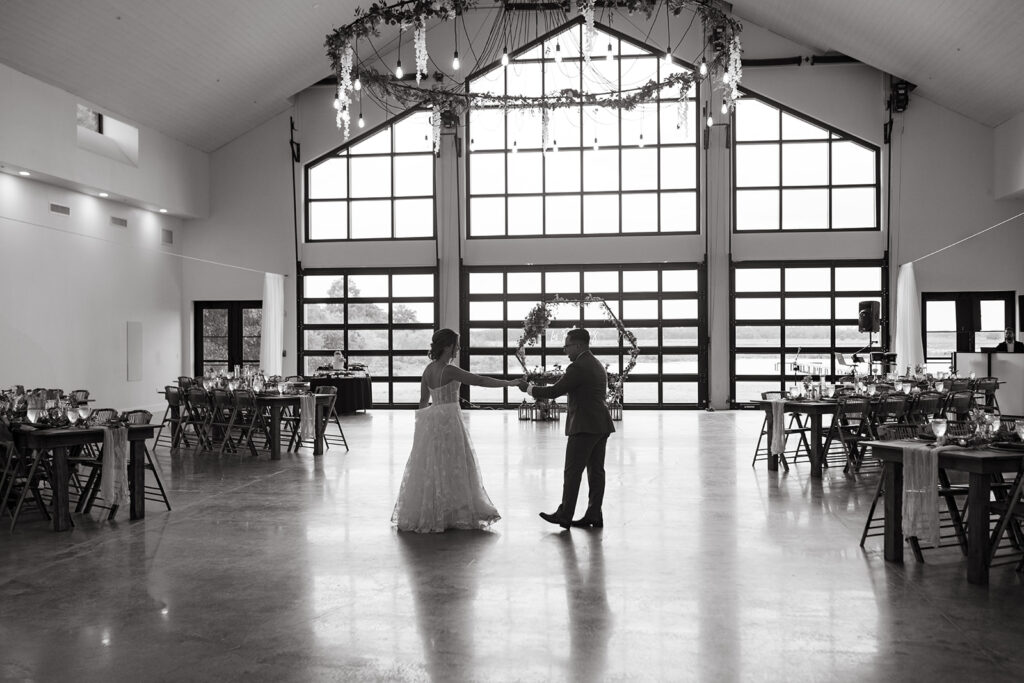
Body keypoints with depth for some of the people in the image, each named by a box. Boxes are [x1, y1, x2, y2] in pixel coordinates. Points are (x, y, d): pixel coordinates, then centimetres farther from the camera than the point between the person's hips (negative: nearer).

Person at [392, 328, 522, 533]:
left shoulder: (428, 370, 6)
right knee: (449, 468, 3)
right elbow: (479, 380, -18)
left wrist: (425, 424, 21)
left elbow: (423, 401, 12)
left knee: (430, 468, 14)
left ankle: (422, 514, 22)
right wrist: (509, 383, -13)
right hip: (447, 421, -8)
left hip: (431, 422, 8)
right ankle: (453, 515, 11)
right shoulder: (449, 371, -17)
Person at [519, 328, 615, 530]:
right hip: (602, 425, 9)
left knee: (572, 472, -2)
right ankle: (594, 515, 12)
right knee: (596, 470, 9)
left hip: (584, 427, -9)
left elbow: (554, 391, -14)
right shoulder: (598, 366, 17)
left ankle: (564, 515, 3)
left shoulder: (578, 367, -13)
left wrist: (528, 388, -3)